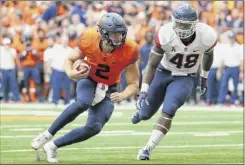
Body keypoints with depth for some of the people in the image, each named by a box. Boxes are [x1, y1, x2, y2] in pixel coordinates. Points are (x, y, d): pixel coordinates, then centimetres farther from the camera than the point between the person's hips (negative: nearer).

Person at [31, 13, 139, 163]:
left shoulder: (129, 51, -24)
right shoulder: (89, 39, -23)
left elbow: (134, 84, -15)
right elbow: (70, 60, -4)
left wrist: (123, 95, -37)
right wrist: (71, 73, -28)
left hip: (108, 89, 1)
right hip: (89, 80, -1)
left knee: (94, 127, -17)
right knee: (83, 104, -36)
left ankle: (53, 146, -1)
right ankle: (48, 135, -19)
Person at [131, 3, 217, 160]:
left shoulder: (206, 36, -24)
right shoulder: (166, 35, -27)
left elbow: (208, 54, 2)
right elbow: (152, 65, -18)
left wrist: (204, 77, 14)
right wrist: (144, 90, -27)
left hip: (185, 78, -1)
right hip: (163, 73, 1)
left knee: (168, 112, -22)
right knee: (146, 114, 12)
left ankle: (148, 149, -13)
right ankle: (141, 109, 51)